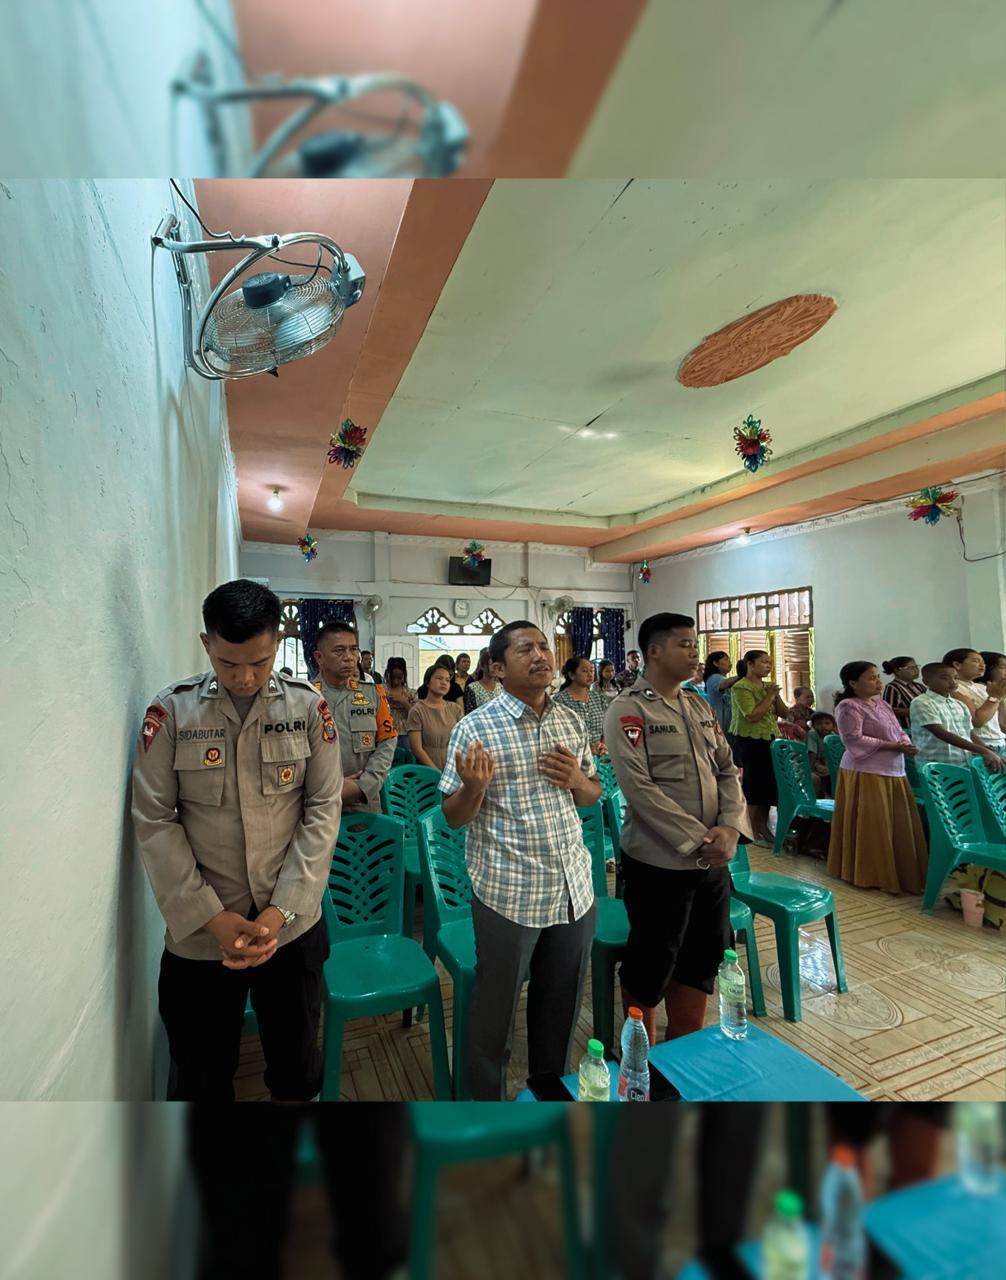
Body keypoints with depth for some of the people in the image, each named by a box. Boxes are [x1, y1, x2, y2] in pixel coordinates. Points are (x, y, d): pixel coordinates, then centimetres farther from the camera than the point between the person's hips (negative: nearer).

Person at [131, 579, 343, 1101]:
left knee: (297, 1068, 18)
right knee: (202, 1076, 19)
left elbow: (323, 809, -6)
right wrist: (211, 917, -10)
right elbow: (154, 822, -7)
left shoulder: (308, 706, -7)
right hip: (199, 932, 0)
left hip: (292, 925, 1)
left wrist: (282, 909, -11)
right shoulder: (171, 711, -8)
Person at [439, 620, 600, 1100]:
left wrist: (579, 781, -9)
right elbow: (454, 816, -8)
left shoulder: (571, 721, 3)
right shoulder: (475, 727, -12)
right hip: (508, 893, -4)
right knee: (495, 1012, 15)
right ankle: (488, 1098, 41)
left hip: (575, 889, 5)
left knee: (562, 1008, 23)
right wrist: (474, 786, -29)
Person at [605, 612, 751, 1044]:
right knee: (650, 964, 10)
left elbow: (727, 769, 9)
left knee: (702, 957, 19)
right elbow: (639, 787, -20)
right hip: (659, 860, -7)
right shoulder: (628, 709, -14)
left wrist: (730, 827, -7)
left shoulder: (700, 706, 9)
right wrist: (699, 839, -18)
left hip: (712, 860, 7)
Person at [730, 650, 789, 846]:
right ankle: (754, 832, 11)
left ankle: (763, 827, 26)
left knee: (770, 784, 12)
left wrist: (775, 695, -6)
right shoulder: (741, 688, -13)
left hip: (771, 740, 8)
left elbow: (785, 712, 10)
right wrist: (769, 696, -15)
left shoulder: (768, 686, 12)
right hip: (751, 742, -8)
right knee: (754, 785, -1)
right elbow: (752, 716, -22)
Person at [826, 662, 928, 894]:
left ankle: (901, 872, 24)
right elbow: (854, 739, -18)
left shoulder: (881, 704, 16)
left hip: (893, 772, 9)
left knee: (899, 825, 12)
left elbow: (899, 731, 18)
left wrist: (906, 744, -5)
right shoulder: (848, 707, -11)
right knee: (871, 827, -4)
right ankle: (870, 874, 8)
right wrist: (892, 746, -18)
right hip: (865, 774, -9)